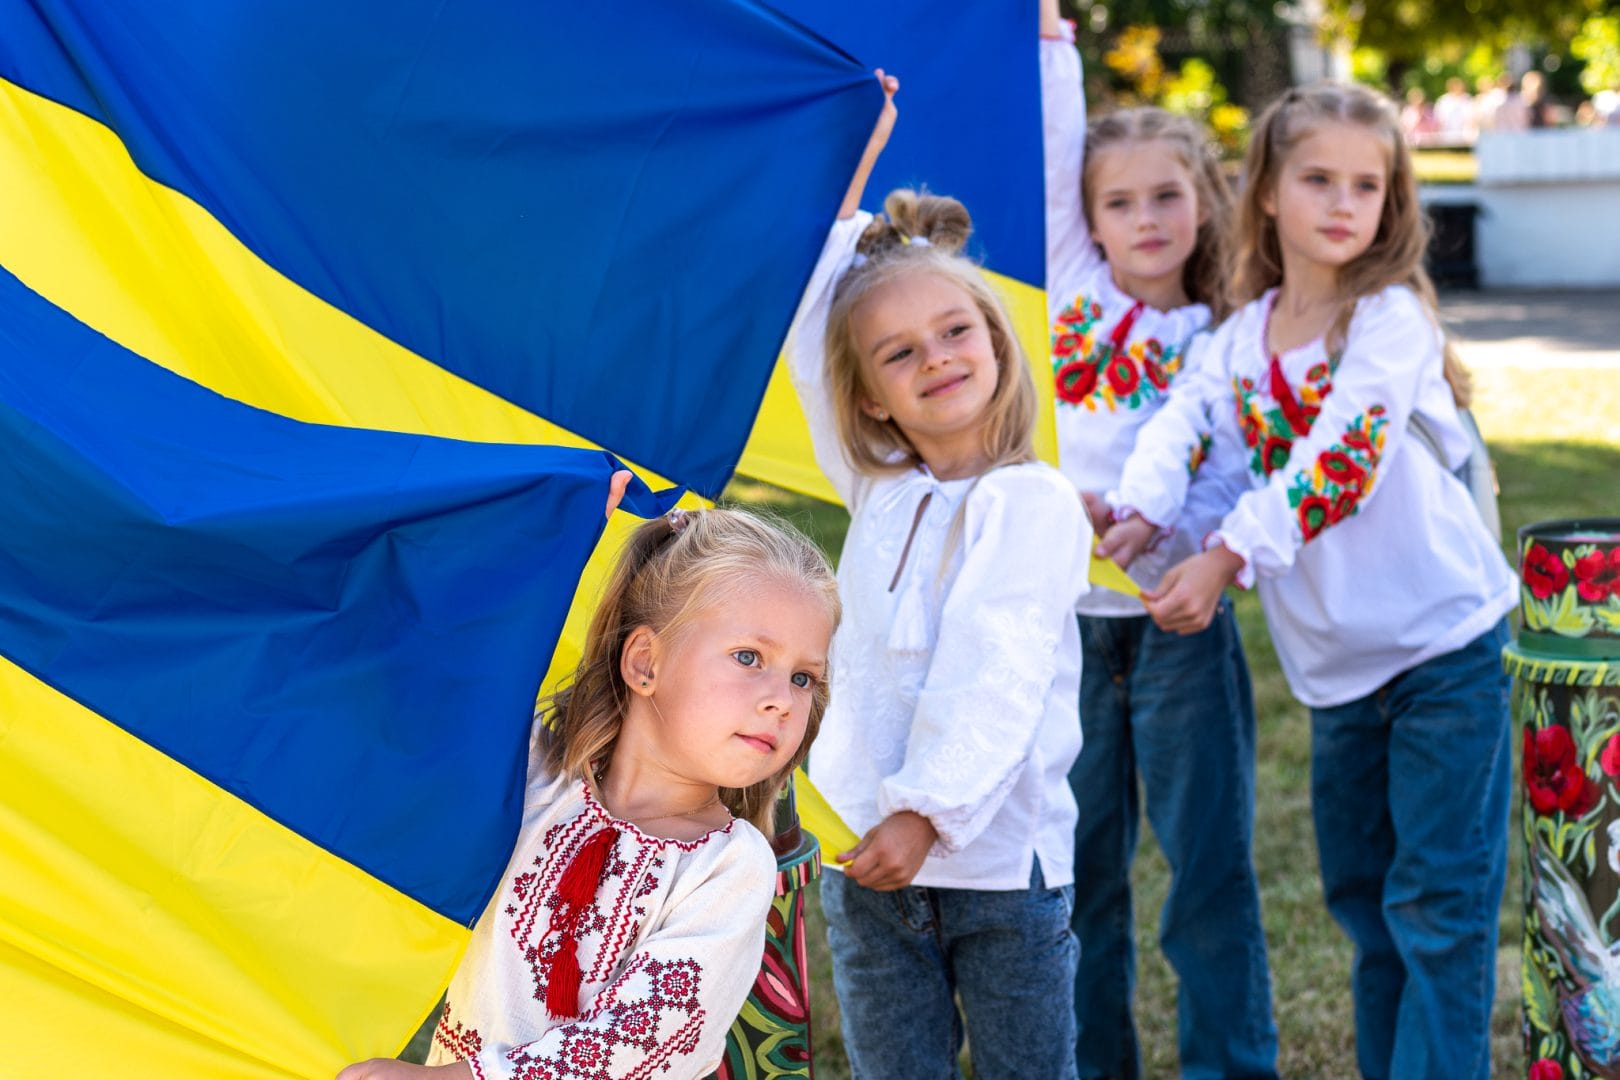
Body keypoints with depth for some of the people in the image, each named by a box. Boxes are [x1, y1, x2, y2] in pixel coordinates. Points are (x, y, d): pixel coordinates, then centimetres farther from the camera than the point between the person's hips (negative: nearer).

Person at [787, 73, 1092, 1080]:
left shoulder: (1033, 505, -9)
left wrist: (927, 812, -26)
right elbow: (808, 340, 16)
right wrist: (851, 181, 15)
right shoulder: (877, 493, 7)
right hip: (865, 857, 5)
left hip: (1000, 861, -5)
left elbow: (999, 678, -18)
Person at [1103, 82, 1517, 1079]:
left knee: (1438, 901, -3)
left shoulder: (1390, 316, -12)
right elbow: (1187, 423, -8)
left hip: (1445, 642, -6)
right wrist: (1140, 514, -27)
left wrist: (1228, 557, -29)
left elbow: (1341, 460, -23)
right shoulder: (1245, 335, 6)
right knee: (1360, 890, 17)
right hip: (1336, 661, 6)